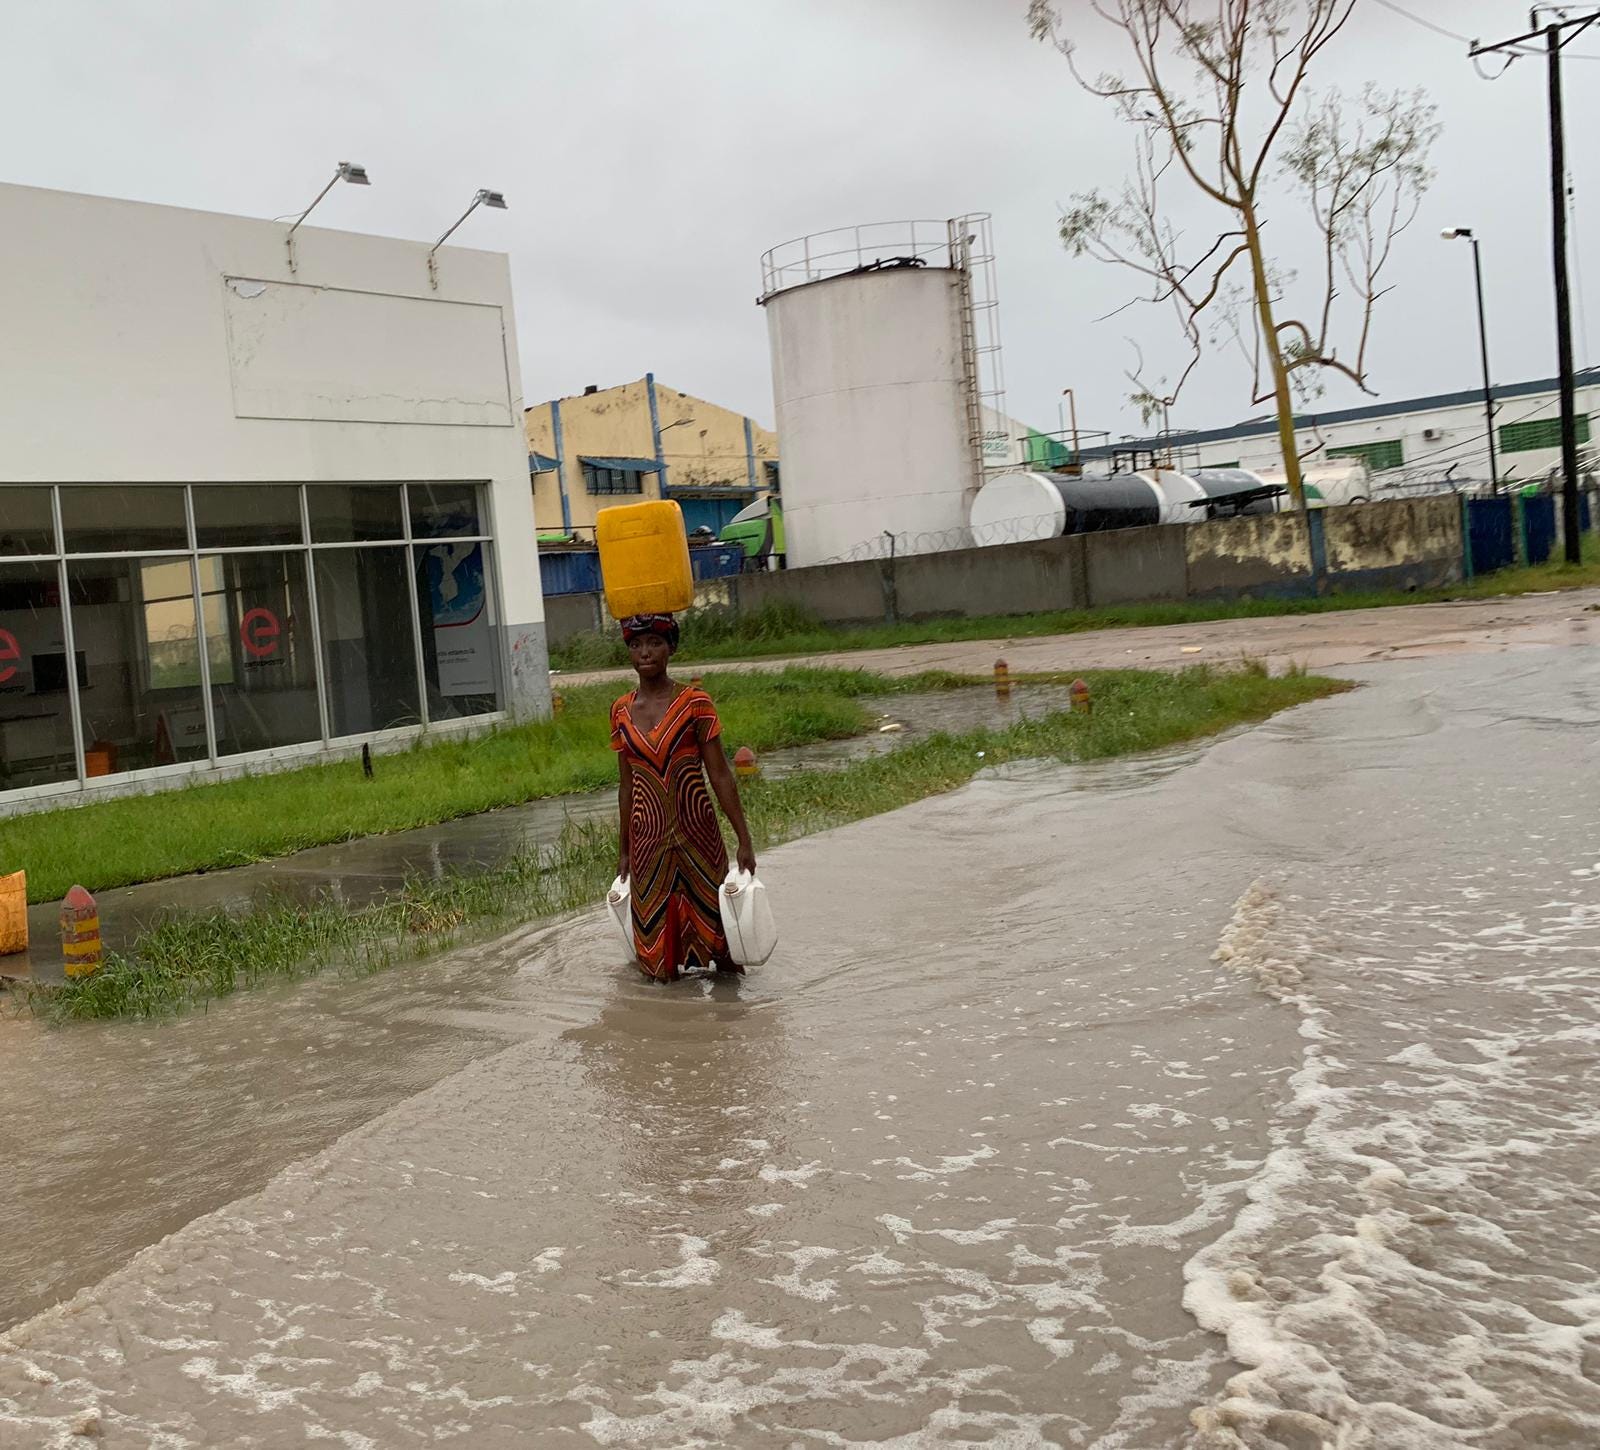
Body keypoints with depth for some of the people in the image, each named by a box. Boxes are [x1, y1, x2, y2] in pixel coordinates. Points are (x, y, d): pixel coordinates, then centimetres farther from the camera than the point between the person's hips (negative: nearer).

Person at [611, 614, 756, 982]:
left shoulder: (695, 702, -5)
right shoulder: (621, 711, 4)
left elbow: (720, 775, -6)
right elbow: (627, 785, 10)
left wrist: (744, 840, -8)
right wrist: (624, 851, 13)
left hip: (696, 830, -2)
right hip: (648, 836, 3)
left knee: (708, 910, 4)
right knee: (654, 923, 7)